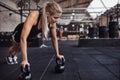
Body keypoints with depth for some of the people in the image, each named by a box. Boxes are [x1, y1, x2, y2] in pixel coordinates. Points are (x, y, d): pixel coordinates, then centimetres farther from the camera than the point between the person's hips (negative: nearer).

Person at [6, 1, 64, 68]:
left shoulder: (52, 23, -31)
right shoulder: (33, 16, -47)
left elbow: (54, 38, -14)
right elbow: (23, 38, -51)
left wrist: (57, 54, -9)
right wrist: (24, 60, -53)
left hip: (31, 35, 4)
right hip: (19, 32, -4)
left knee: (19, 48, 29)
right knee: (15, 47, 26)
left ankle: (13, 56, 62)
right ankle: (9, 56, 59)